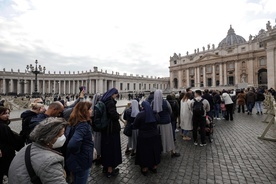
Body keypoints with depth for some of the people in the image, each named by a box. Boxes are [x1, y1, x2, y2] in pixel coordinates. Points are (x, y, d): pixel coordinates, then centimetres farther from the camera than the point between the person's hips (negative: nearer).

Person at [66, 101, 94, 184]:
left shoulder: (73, 122, -1)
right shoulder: (83, 125, -28)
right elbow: (73, 144, -40)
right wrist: (76, 152, -20)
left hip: (74, 161, 8)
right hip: (81, 162, -8)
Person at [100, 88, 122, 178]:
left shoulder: (104, 101, 8)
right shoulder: (110, 102, -20)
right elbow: (114, 115, -30)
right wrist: (118, 115, -9)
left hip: (106, 128, 9)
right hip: (112, 128, -9)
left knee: (106, 147, 19)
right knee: (112, 147, 3)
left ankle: (105, 167, 35)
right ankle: (110, 170, 17)